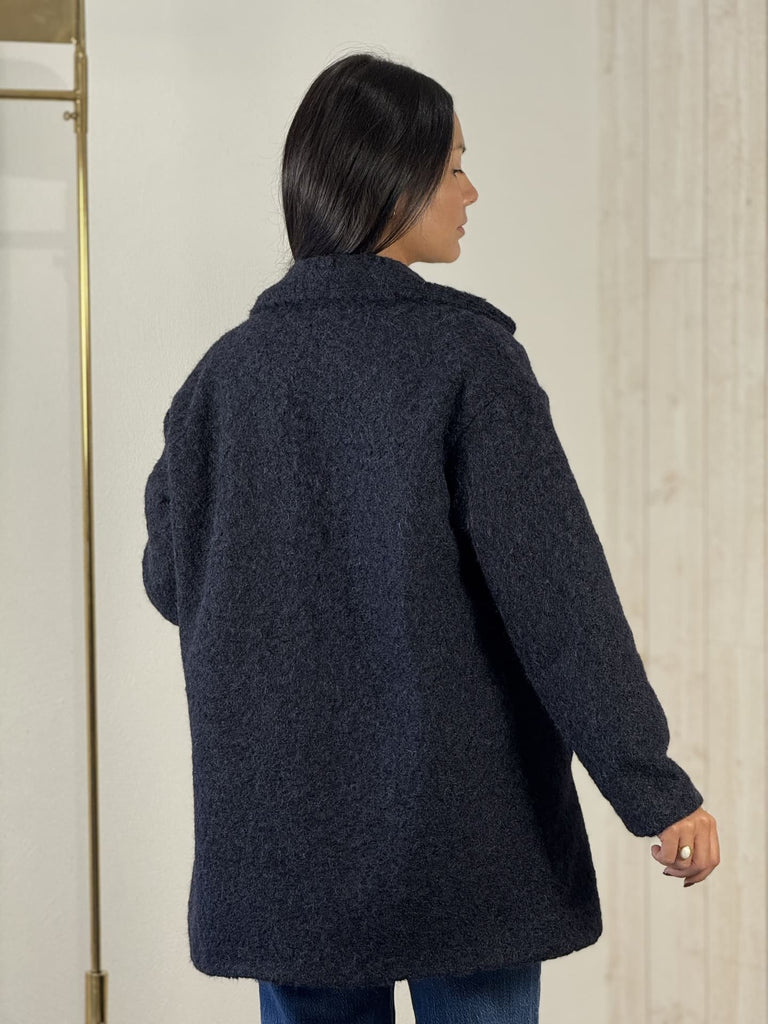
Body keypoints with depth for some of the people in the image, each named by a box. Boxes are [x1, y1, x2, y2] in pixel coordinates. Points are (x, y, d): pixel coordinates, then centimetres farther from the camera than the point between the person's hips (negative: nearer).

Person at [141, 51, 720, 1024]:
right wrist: (654, 788, -11)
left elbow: (171, 576, 12)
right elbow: (555, 588, -15)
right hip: (464, 829, -4)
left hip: (281, 835, 4)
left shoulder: (226, 370, 2)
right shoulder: (465, 355, -11)